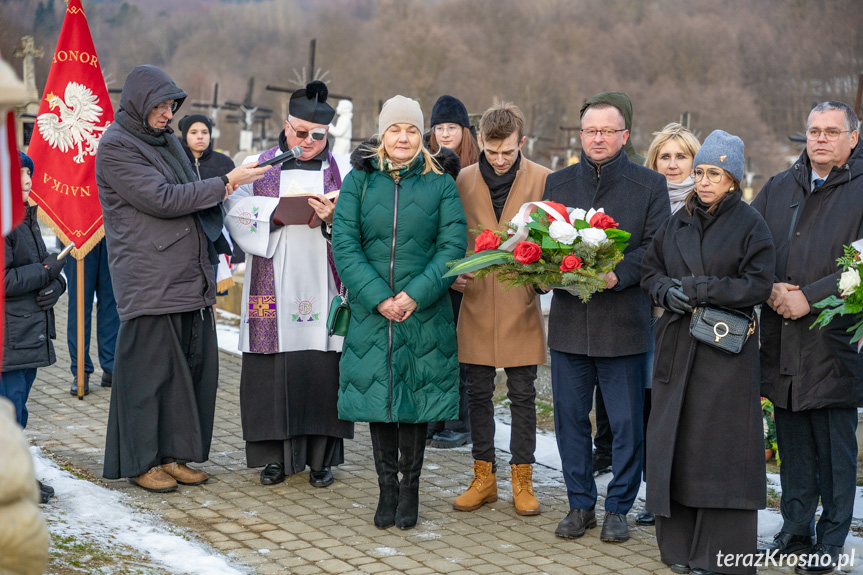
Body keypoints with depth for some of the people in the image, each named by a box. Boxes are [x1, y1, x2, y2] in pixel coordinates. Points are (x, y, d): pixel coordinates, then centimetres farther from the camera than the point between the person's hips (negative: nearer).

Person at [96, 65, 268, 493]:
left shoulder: (167, 141, 19)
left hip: (189, 277, 8)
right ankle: (142, 461, 7)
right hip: (149, 282, -8)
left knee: (191, 366, 7)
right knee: (149, 370, -3)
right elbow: (161, 199, -16)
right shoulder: (116, 147, -7)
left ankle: (174, 454, 16)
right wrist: (224, 183, -14)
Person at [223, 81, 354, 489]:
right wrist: (281, 209, -15)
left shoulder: (343, 171, 10)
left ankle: (321, 456, 7)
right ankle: (275, 454, 9)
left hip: (322, 284, 0)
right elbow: (237, 212, -3)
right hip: (274, 285, 0)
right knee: (272, 368, -2)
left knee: (323, 368, -3)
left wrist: (334, 218, -19)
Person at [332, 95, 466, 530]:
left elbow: (453, 246, -3)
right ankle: (387, 489, 15)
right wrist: (378, 298, -13)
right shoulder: (360, 180, 4)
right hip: (371, 310, 1)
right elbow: (344, 243, -2)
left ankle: (410, 486, 16)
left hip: (424, 312, -1)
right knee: (377, 395, 4)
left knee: (416, 398, 3)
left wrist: (415, 295, -14)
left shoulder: (440, 183, 2)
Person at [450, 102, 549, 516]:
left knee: (522, 395, 4)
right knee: (479, 393, 7)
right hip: (476, 301, 2)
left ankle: (522, 480, 14)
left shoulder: (542, 179, -1)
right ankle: (483, 478, 18)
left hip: (521, 303, -2)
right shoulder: (464, 180, 6)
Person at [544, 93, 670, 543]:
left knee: (627, 422, 2)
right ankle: (580, 504, 21)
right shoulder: (557, 183, 13)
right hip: (569, 320, 3)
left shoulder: (650, 185, 4)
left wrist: (618, 274, -19)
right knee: (570, 417, 8)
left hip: (624, 322, -3)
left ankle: (618, 507, 15)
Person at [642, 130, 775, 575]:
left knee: (719, 446, -3)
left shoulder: (750, 224, -2)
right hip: (677, 348, 5)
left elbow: (758, 285, -8)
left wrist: (701, 289, -15)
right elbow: (650, 270, 16)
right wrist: (668, 291, -6)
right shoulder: (678, 222, 11)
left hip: (726, 352, -4)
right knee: (675, 442, 6)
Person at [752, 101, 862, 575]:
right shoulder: (778, 188, 13)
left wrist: (809, 297, -15)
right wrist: (771, 289, -5)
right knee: (792, 442, 13)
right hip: (782, 341, 5)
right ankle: (795, 531, 24)